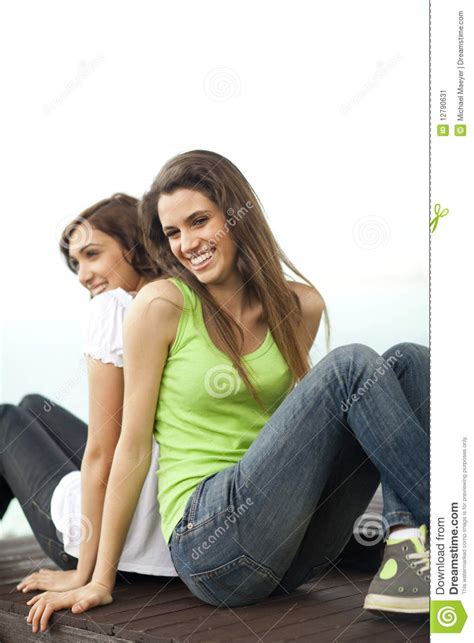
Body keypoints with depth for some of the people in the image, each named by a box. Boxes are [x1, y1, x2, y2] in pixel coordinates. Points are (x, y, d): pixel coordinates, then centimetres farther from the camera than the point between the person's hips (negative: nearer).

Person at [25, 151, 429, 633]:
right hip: (206, 542, -6)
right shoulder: (161, 304, -5)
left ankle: (405, 552, -23)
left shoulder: (301, 307, 8)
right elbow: (133, 449, -2)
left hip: (292, 549, 6)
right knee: (350, 365, -20)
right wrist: (100, 581, 1)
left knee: (408, 360, -8)